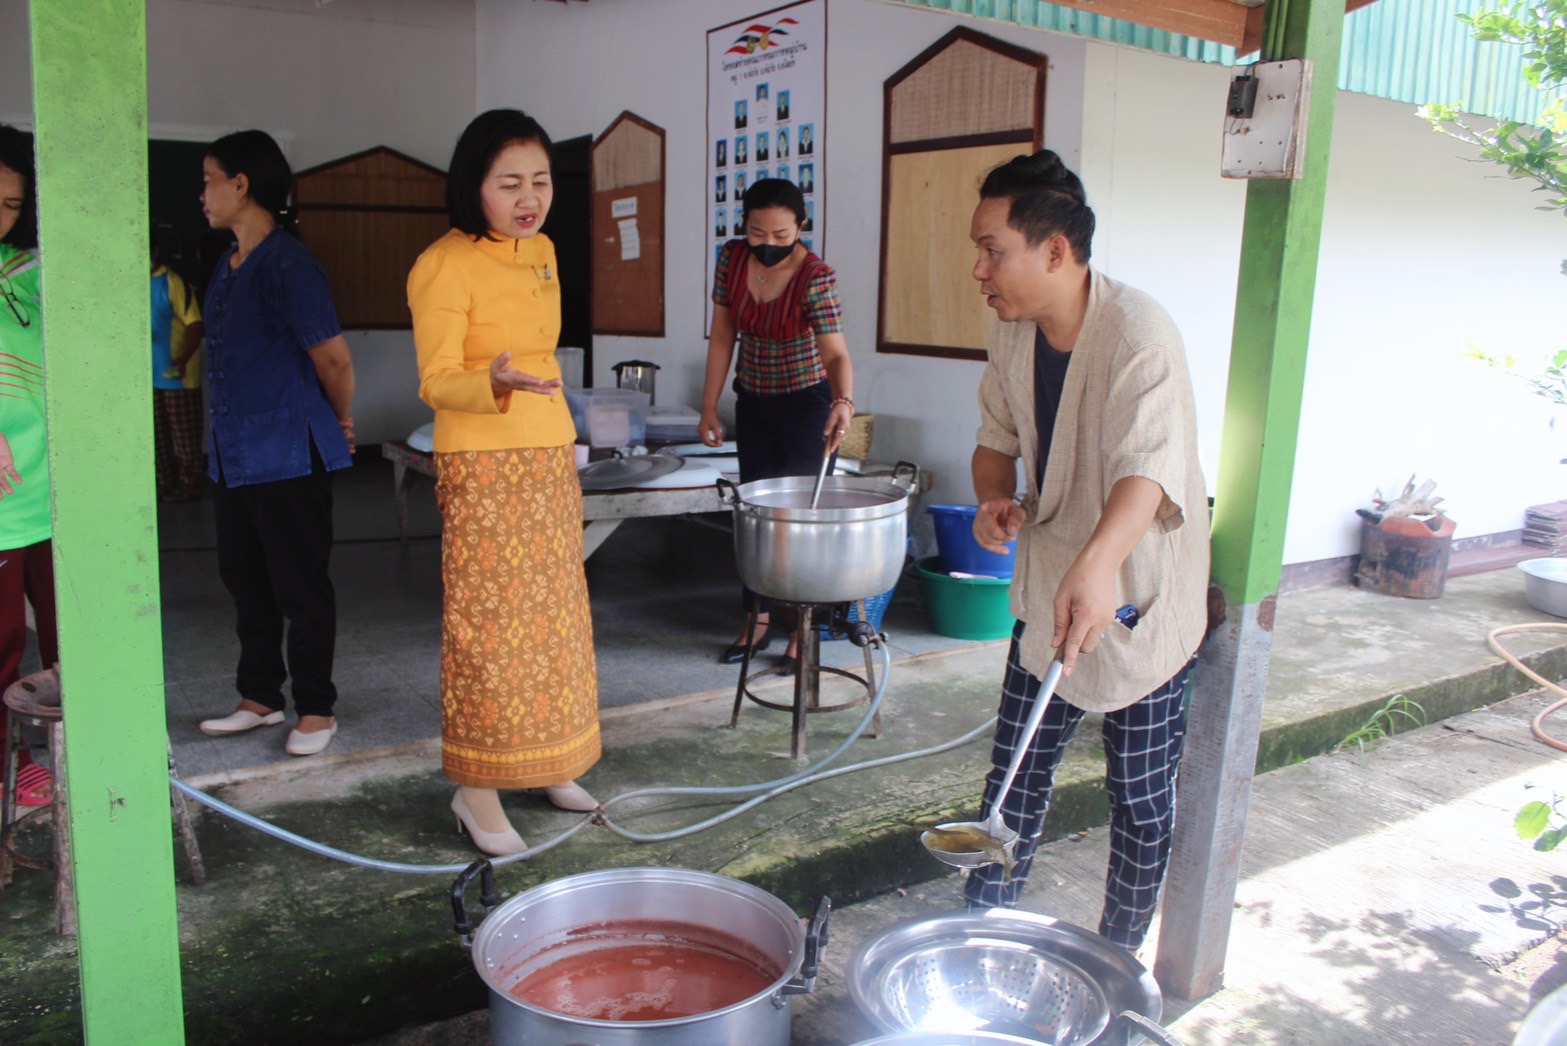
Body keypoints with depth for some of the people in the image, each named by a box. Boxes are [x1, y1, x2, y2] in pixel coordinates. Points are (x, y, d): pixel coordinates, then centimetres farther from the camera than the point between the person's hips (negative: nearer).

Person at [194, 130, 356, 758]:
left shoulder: (287, 266, -16)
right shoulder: (228, 264, 13)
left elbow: (334, 359, -17)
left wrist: (339, 423, -1)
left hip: (288, 457, -9)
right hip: (234, 454, 9)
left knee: (299, 587, 1)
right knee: (245, 579, 16)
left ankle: (315, 709, 15)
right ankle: (260, 697, 31)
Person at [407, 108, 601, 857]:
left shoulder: (542, 252, 11)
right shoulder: (445, 265, -13)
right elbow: (436, 383, -16)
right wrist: (496, 383, -37)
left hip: (550, 456, 8)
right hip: (483, 464, -8)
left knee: (551, 612, 12)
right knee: (489, 620, -4)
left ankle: (546, 763, 25)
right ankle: (477, 787, 8)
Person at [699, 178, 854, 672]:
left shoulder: (816, 277, -22)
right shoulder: (732, 259, -8)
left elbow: (835, 351, -31)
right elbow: (722, 336, -1)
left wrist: (844, 401, -51)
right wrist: (709, 407, -2)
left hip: (807, 404, -5)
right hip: (753, 403, 5)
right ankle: (758, 621, 25)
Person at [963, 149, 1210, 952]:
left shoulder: (1137, 332, -25)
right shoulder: (1014, 335, -3)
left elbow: (1148, 466, -38)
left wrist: (1097, 564, -57)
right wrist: (994, 500, -12)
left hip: (1140, 604, -6)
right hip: (1050, 593, 6)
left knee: (1141, 803, 9)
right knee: (1014, 776, 14)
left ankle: (1119, 963, 30)